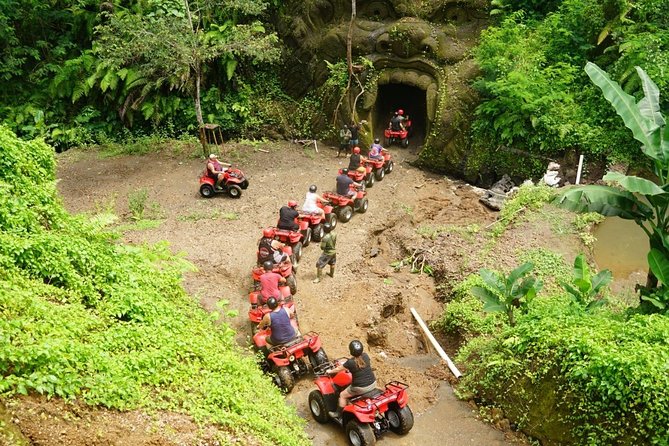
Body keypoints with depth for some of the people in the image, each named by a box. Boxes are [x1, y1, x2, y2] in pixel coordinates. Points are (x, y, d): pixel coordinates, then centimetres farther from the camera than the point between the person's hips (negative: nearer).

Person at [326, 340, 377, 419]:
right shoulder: (365, 356, -4)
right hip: (373, 384, 6)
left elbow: (339, 369, -1)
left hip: (360, 388, -6)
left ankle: (338, 413, 28)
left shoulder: (350, 362, -18)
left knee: (342, 395, 17)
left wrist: (330, 371, 21)